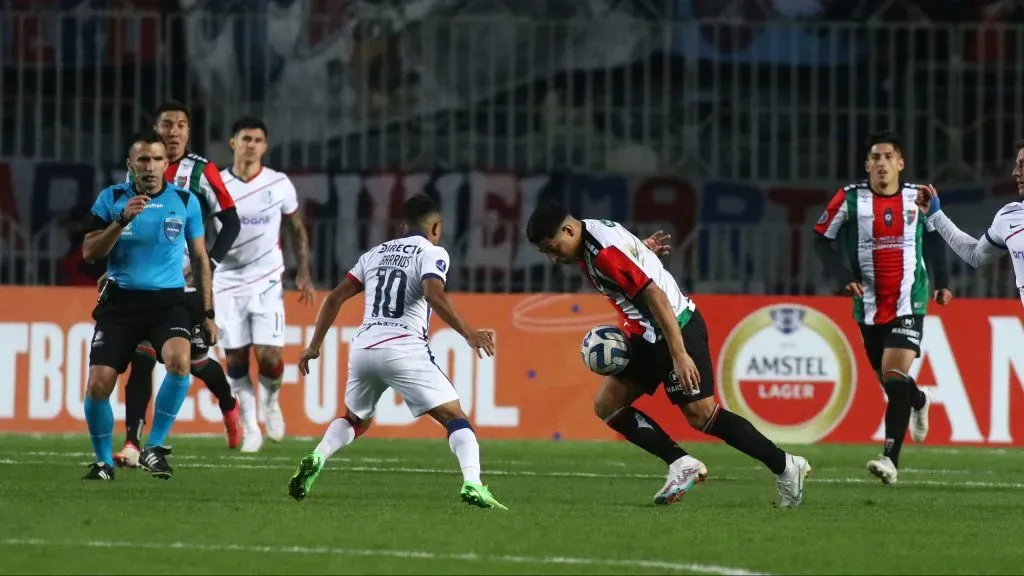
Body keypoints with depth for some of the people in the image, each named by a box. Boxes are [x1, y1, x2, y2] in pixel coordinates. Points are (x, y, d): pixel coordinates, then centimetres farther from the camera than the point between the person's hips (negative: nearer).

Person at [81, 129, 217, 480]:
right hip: (120, 302, 0)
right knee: (98, 385, -9)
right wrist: (122, 220, -17)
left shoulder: (185, 201, 4)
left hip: (168, 302, 0)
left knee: (178, 360, -29)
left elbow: (200, 259, 13)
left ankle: (154, 447, -13)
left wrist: (208, 313, 10)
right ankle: (104, 461, 15)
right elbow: (89, 253, -4)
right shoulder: (112, 199, 2)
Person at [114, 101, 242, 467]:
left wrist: (209, 264, -15)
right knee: (141, 360, -9)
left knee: (195, 359, 6)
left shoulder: (202, 172, -7)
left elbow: (230, 222, -6)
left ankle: (229, 405, 39)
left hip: (188, 283, -3)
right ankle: (132, 444, -10)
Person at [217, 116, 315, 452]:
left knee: (268, 356, -11)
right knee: (236, 359, 1)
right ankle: (249, 426, 13)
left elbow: (297, 230, 11)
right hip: (227, 282, 1)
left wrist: (304, 274, 7)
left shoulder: (280, 185, -1)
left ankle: (271, 400, 21)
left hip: (267, 282, -1)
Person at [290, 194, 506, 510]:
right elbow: (434, 295, -16)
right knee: (455, 417, 0)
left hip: (363, 348, 5)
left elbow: (335, 298, 20)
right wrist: (468, 333, -20)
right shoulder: (432, 253, 4)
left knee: (355, 421, 27)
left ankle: (317, 457, 0)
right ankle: (472, 483, -23)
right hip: (404, 350, -5)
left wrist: (314, 346, 26)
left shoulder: (375, 253, 22)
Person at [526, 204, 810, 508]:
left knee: (700, 414, -9)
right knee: (606, 404, 4)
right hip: (648, 335, 10)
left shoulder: (604, 252, -24)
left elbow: (655, 295, -27)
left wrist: (679, 354, -28)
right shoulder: (590, 236, 4)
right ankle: (681, 464, -1)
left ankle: (785, 467, 2)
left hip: (676, 327, -10)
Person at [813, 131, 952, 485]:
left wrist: (942, 281, 17)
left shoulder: (918, 197, 2)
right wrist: (844, 277, -10)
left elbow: (933, 236, 19)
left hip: (909, 303, -2)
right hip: (869, 306, 2)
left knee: (895, 376, -17)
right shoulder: (850, 199, -4)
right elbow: (822, 239, 2)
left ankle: (891, 458, -20)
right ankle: (918, 401, 49)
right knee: (888, 380, 12)